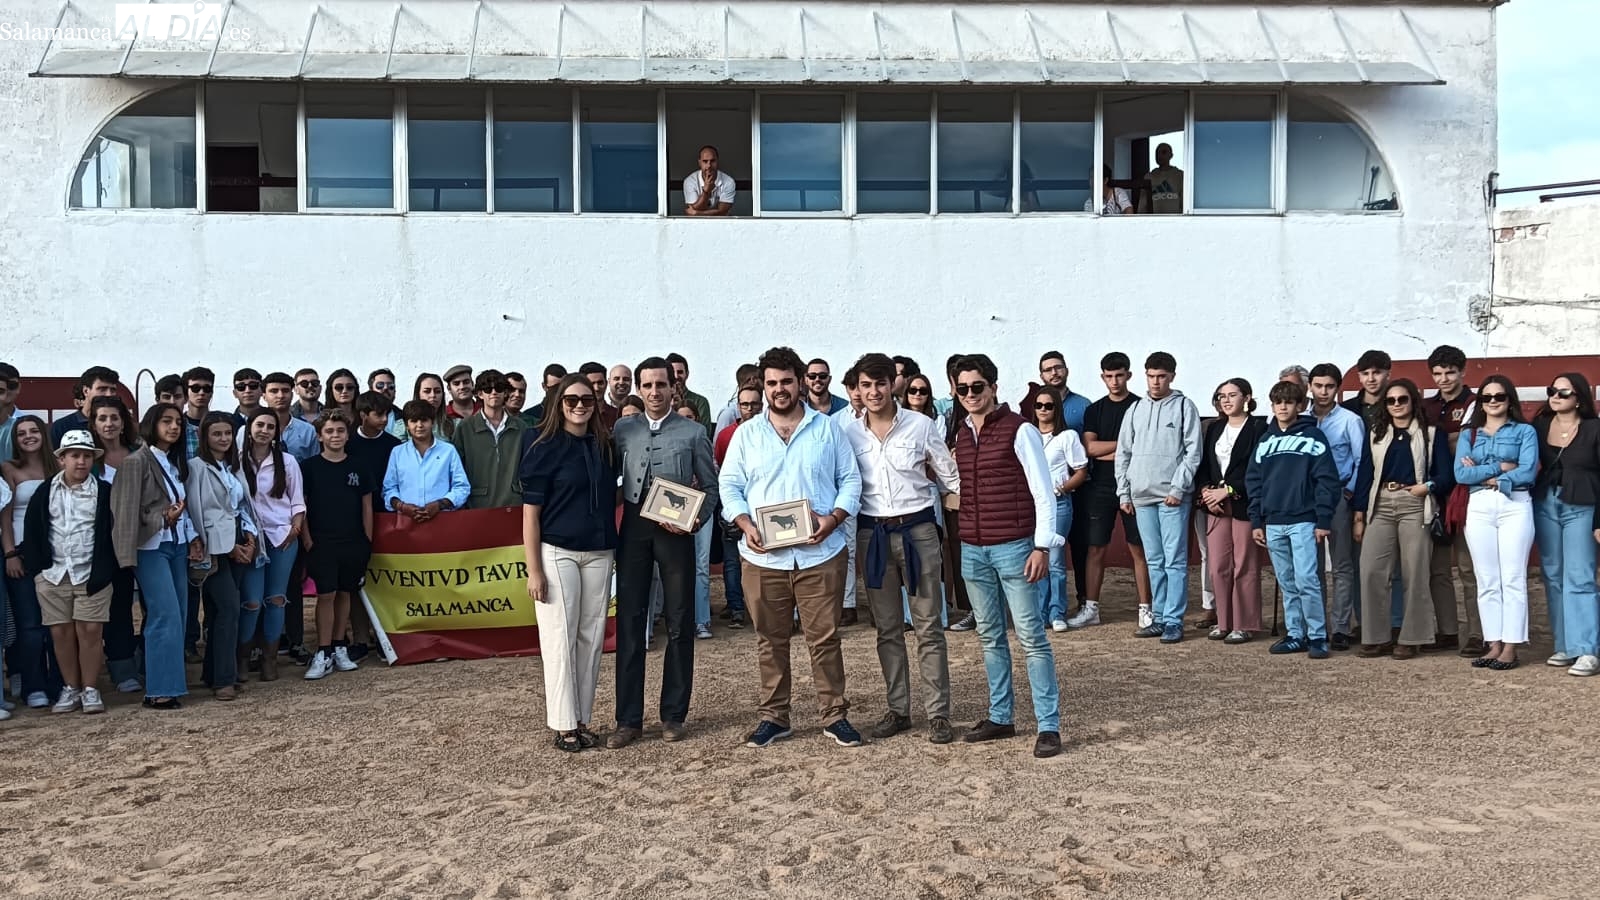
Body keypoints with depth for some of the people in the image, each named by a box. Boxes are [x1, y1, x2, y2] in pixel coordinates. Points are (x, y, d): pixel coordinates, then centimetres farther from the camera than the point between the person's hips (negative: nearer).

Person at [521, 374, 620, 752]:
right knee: (561, 638, -2)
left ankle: (582, 720, 16)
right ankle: (564, 725, 6)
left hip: (599, 554, 5)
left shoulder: (605, 447, 8)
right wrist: (534, 570, -12)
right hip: (557, 553, -5)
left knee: (591, 638, 7)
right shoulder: (544, 449, -6)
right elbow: (531, 514, -7)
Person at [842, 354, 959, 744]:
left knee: (929, 627, 1)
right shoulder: (849, 434, 2)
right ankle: (897, 709, 20)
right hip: (873, 534, 2)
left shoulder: (921, 426, -3)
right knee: (887, 628, 10)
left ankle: (938, 713, 7)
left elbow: (952, 478, 3)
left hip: (917, 530, -2)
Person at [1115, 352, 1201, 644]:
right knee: (1154, 561, 10)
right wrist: (1124, 493, 9)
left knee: (1175, 561, -4)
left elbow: (1193, 452, -5)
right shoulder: (1136, 409, 13)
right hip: (1142, 497, 5)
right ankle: (1159, 618, 16)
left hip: (1173, 497, -5)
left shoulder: (1184, 406, 0)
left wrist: (1178, 488, -12)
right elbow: (1123, 453, 14)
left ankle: (1174, 621, -1)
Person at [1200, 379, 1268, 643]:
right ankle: (1224, 622, 14)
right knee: (1218, 567, 4)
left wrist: (1227, 490, -13)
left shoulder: (1258, 428, -4)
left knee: (1245, 567, -2)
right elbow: (1204, 465, 14)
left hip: (1244, 505, -6)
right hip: (1216, 506, 6)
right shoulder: (1214, 428, 16)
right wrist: (1206, 491, -3)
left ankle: (1245, 625, 5)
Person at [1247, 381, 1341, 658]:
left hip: (1303, 521, -5)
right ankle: (1295, 635, 15)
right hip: (1273, 524, 5)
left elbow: (1327, 479, -5)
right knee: (1287, 584, 9)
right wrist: (1256, 522, 8)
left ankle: (1317, 637, -3)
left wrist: (1323, 521, -10)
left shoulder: (1312, 436, -1)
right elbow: (1253, 482, 14)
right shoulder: (1265, 441, 13)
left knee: (1306, 580, -11)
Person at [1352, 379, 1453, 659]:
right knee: (1371, 571, -6)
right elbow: (1365, 474, 13)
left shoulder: (1430, 434, 8)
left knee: (1414, 574, -2)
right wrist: (1359, 516, 8)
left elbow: (1446, 475, 5)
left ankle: (1411, 638, 6)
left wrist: (1427, 487, -13)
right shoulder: (1376, 433, 15)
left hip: (1414, 507, -2)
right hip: (1381, 506, 3)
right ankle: (1377, 636, 1)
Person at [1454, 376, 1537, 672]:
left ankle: (1511, 647, -2)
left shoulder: (1525, 431, 6)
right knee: (1487, 580, 4)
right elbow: (1461, 474, 0)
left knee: (1513, 579, -4)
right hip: (1479, 508, 3)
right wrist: (1501, 467, -7)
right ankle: (1493, 644, 8)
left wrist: (1482, 474, -6)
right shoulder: (1468, 434, 14)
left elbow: (1527, 472, -8)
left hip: (1515, 506, -3)